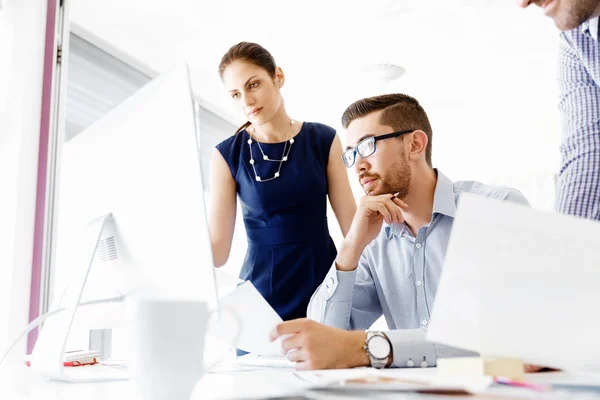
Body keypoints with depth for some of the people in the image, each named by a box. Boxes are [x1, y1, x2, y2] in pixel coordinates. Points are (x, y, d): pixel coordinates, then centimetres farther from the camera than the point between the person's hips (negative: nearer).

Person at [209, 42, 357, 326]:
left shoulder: (323, 140, -1)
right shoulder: (227, 155, -3)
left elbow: (351, 220, -2)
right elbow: (217, 248, -7)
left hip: (324, 287, 1)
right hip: (262, 295, 0)